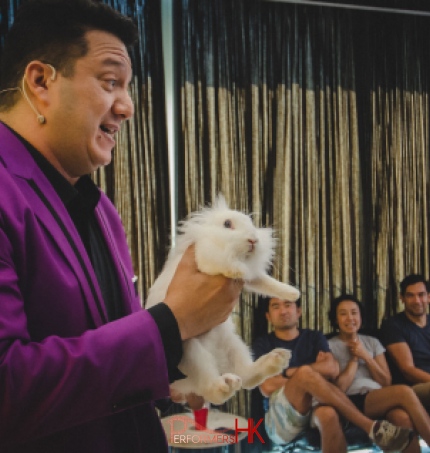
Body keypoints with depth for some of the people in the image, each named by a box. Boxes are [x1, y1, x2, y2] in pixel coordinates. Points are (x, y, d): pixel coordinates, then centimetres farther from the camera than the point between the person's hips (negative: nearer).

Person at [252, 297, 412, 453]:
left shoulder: (314, 337, 18)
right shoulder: (263, 344, 11)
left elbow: (332, 369, -2)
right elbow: (268, 387, -4)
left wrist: (287, 373, -4)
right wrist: (310, 372, 1)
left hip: (314, 408, 2)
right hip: (280, 418, -1)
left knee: (329, 414, -39)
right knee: (305, 373, -33)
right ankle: (370, 426, -31)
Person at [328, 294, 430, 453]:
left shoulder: (372, 342, 20)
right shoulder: (329, 346, 7)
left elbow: (386, 383, 12)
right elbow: (339, 388, -3)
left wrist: (366, 357, 1)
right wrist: (354, 358, 2)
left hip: (380, 400, 4)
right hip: (351, 403, -4)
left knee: (403, 418, -37)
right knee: (404, 392, -32)